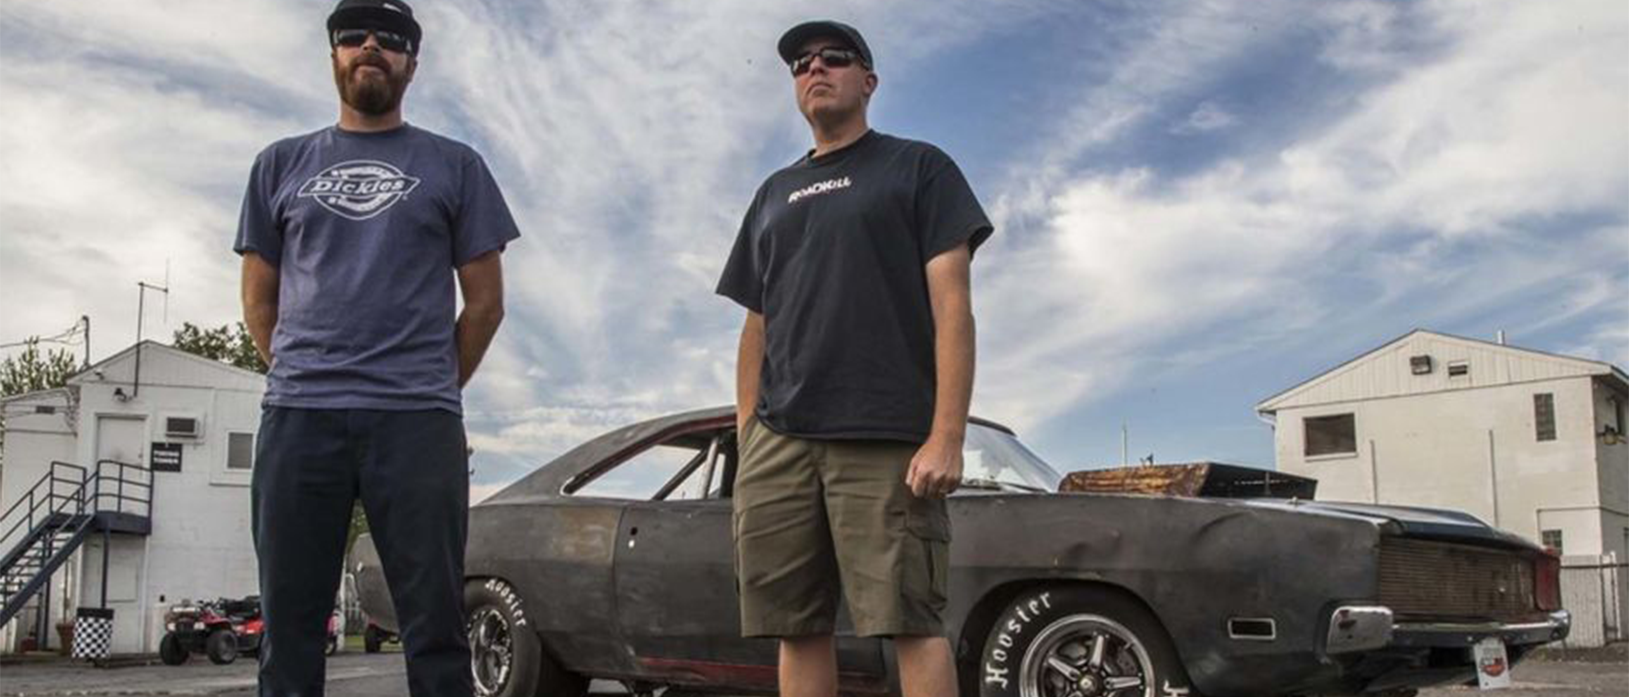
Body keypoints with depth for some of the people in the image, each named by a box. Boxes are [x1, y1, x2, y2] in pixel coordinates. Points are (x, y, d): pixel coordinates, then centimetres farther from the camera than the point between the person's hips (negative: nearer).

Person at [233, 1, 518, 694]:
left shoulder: (455, 166, 12)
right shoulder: (282, 164, 17)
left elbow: (485, 301, 10)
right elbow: (259, 300, 18)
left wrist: (432, 390, 9)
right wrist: (302, 378, 11)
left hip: (418, 422, -1)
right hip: (297, 416, 2)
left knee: (435, 627, -2)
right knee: (289, 626, 4)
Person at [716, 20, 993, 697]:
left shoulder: (918, 168, 10)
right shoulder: (773, 194, 24)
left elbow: (951, 306, -1)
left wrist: (946, 437, -12)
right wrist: (745, 441, 11)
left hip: (885, 443, -5)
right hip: (779, 443, 5)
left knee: (909, 622, -9)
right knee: (795, 629, 2)